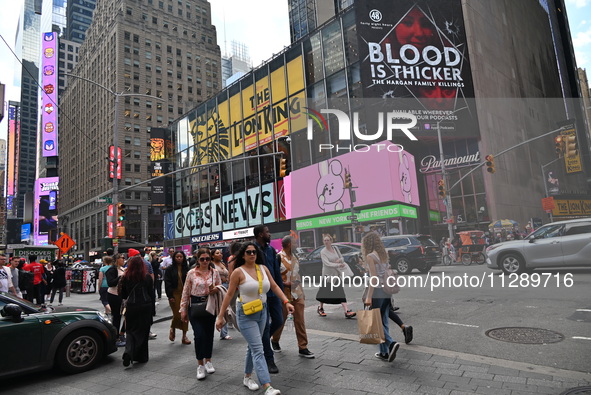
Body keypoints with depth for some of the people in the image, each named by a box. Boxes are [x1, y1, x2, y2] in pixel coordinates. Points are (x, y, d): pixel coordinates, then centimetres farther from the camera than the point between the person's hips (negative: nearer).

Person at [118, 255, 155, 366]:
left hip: (131, 307, 1)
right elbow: (151, 294, 0)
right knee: (143, 332, 11)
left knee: (131, 331, 14)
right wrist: (152, 309, 9)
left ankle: (128, 352, -8)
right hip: (145, 307, 0)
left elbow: (123, 295, 4)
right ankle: (141, 357, 16)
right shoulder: (147, 277, -5)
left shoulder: (125, 277, -4)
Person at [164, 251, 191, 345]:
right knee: (177, 315, -5)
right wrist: (170, 296, -9)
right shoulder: (170, 269, 1)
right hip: (175, 294, -2)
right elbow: (167, 283, -3)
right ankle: (172, 329, 28)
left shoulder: (187, 269, 6)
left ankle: (184, 336, 14)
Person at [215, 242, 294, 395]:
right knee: (258, 350, -9)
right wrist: (220, 316, -8)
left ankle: (247, 377, 37)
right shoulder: (238, 272, -13)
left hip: (262, 312, 6)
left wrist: (286, 302, -6)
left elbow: (274, 286, 4)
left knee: (253, 347, 19)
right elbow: (229, 295, -9)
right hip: (246, 314, -5)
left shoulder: (263, 268, 1)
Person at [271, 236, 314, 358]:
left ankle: (303, 348, 11)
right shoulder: (279, 257, -14)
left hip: (297, 293, 6)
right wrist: (284, 284, -21)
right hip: (285, 293, -6)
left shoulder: (294, 256, 10)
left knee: (300, 321, 4)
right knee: (281, 319, 11)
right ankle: (275, 340, 37)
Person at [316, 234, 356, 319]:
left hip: (337, 274, 4)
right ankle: (320, 308, 31)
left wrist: (340, 260, -10)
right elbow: (327, 263, -22)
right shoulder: (323, 252, -11)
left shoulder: (335, 248, 6)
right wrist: (338, 265, -33)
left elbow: (342, 258, 14)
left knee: (341, 293, -6)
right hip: (328, 274, -4)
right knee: (325, 292, 7)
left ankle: (347, 312, -12)